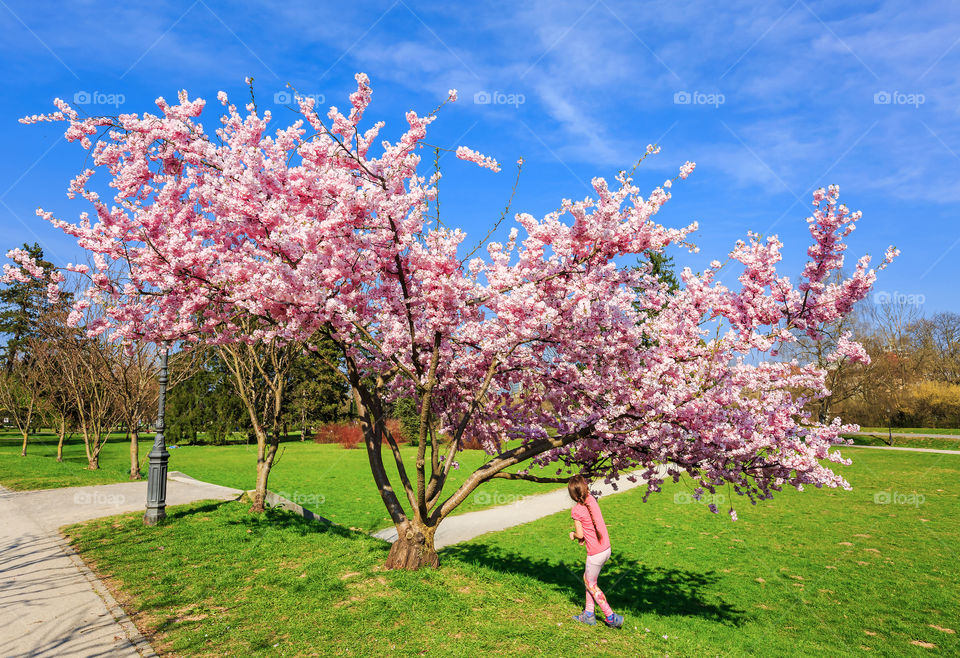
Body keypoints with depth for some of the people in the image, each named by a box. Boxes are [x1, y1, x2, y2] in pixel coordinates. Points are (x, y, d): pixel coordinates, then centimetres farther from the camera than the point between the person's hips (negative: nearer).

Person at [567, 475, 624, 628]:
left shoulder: (576, 510, -20)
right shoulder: (591, 499, 0)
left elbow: (580, 534, -15)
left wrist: (573, 535, 6)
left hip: (595, 553, -7)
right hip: (606, 548, 7)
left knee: (591, 585, 13)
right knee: (587, 578, 21)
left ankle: (611, 617, 16)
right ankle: (588, 614, 28)